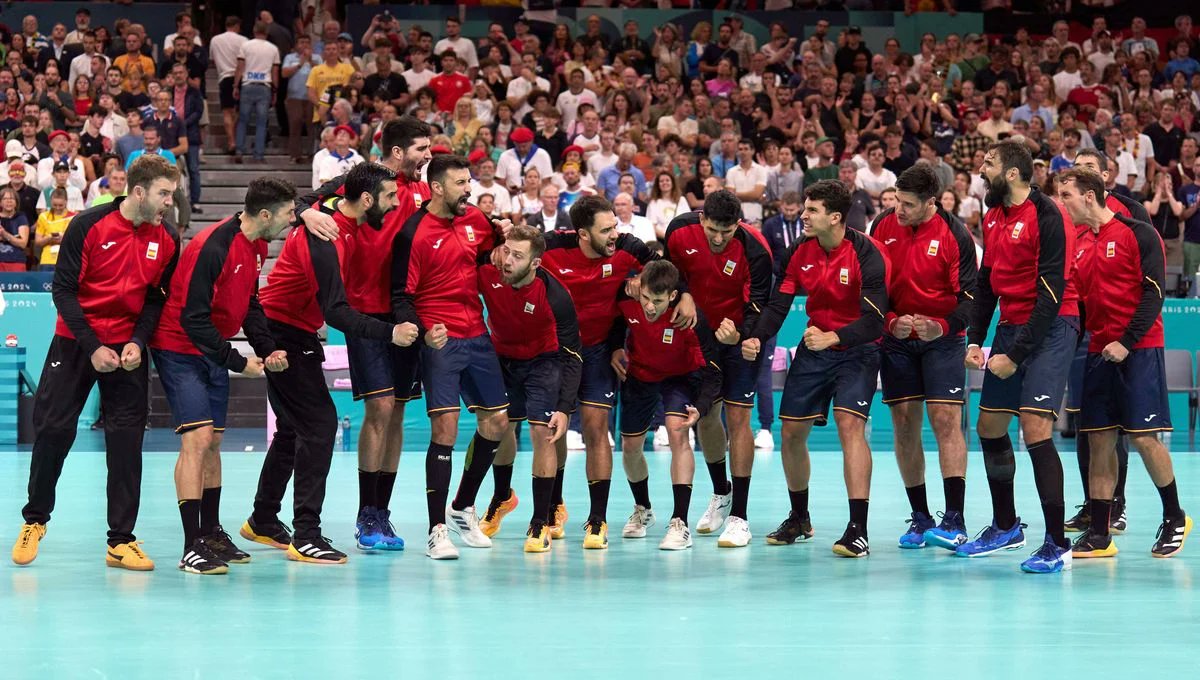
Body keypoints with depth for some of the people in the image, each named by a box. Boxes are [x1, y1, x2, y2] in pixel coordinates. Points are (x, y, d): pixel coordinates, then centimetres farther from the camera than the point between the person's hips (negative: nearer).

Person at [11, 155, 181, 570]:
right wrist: (92, 347, -16)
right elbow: (64, 290, -11)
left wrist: (137, 342, -12)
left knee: (126, 439, -4)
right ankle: (35, 520, 18)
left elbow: (158, 298, 4)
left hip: (128, 349, 2)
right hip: (75, 342, -2)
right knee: (53, 429, -2)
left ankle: (121, 540, 1)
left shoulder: (167, 240, -3)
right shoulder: (88, 227, -13)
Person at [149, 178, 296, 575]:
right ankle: (192, 547, -16)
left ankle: (211, 534, 21)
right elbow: (192, 318, -25)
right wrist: (238, 362, -21)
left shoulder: (257, 248, 3)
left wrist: (267, 348, 2)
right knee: (196, 440, -15)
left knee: (212, 442, 12)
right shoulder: (212, 249, -26)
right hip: (180, 348, -9)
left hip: (214, 350, 9)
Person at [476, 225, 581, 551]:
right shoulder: (487, 275, -26)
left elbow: (571, 356, -24)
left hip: (543, 362, -4)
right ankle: (502, 497, 42)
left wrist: (564, 408, -30)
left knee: (543, 432, -13)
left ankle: (542, 522, -4)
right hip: (503, 358, 4)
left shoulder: (555, 297, -32)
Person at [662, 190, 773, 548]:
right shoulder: (679, 230, -17)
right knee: (705, 414, 11)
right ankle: (721, 493, 35)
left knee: (737, 416, -11)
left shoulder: (755, 250, -27)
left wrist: (739, 334, -40)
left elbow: (758, 307, -23)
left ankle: (739, 516, -10)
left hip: (739, 337, -4)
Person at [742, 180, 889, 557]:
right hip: (814, 347, 6)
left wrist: (832, 338, -37)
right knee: (791, 432, 7)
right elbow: (778, 303, 2)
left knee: (850, 423, -23)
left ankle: (858, 529, -23)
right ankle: (799, 519, 29)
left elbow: (874, 319, -25)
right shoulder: (800, 251, -3)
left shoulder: (865, 253, -20)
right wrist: (757, 338, -16)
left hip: (857, 349, -6)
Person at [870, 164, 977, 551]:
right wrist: (890, 322, -10)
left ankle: (954, 521, -16)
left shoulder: (954, 235, -11)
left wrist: (943, 326, -25)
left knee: (946, 419, -13)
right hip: (896, 337, 4)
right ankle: (920, 517, 11)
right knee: (904, 424, 2)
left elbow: (971, 294, -9)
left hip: (942, 338, -4)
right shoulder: (883, 227, -1)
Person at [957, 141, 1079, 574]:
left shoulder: (1048, 217, -16)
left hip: (1049, 328, -9)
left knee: (1034, 428, -18)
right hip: (1010, 325, 9)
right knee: (990, 427, 13)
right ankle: (1005, 527, 32)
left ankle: (1057, 545, -14)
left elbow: (1052, 294, -19)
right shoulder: (993, 217, 10)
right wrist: (974, 340, 11)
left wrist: (1015, 354, -19)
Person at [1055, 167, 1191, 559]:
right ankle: (1099, 535, 4)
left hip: (1138, 350, -6)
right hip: (1099, 351, 6)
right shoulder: (1079, 244, 13)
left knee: (1142, 436, -8)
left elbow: (1154, 292, -12)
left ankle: (1175, 518, 10)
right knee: (1100, 439, 3)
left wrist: (1126, 342, -17)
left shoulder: (1138, 234, -7)